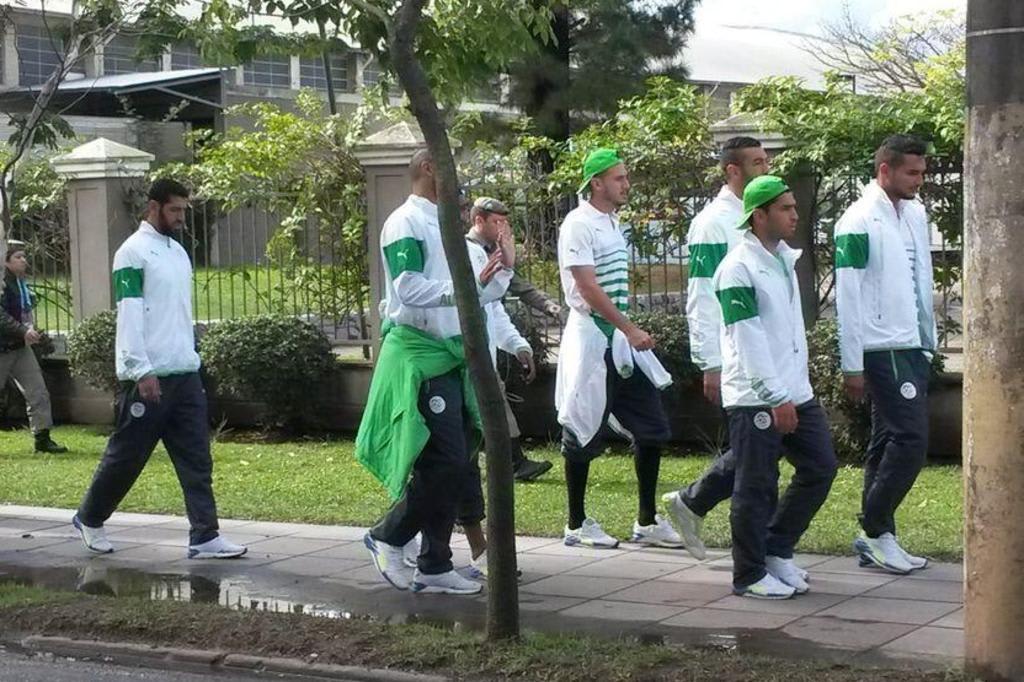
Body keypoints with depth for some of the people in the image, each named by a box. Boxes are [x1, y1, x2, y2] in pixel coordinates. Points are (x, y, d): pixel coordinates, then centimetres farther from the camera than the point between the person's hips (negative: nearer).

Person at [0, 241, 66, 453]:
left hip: (20, 347, 8)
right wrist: (24, 331, -25)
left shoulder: (21, 283, 11)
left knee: (38, 393, 1)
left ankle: (42, 438, 4)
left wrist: (30, 331, 4)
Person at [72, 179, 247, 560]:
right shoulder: (133, 253, -9)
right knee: (126, 456, 4)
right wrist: (142, 371, -20)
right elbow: (129, 315, -15)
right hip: (148, 377, -7)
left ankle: (205, 538, -1)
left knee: (197, 460, 0)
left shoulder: (178, 252, 16)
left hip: (185, 373, 7)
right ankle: (89, 519, 24)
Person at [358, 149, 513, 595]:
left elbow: (473, 297, 21)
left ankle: (434, 566, 15)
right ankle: (388, 537, 7)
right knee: (444, 461, -11)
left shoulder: (447, 227, 18)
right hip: (419, 355, -9)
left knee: (454, 465, 8)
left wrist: (503, 270, 6)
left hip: (453, 355, 9)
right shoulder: (405, 223, -9)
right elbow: (409, 289, -22)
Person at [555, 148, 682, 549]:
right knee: (585, 432, 1)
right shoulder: (579, 225, -12)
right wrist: (630, 329, -23)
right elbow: (587, 287, -20)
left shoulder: (612, 224, 15)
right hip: (592, 338, -9)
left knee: (651, 426, 6)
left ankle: (647, 522, 13)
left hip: (622, 338, 9)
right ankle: (577, 524, 12)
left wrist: (629, 331, 16)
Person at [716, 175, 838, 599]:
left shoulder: (785, 258, 14)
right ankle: (749, 575, 11)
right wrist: (776, 398, -19)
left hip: (795, 392, 9)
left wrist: (793, 392, 18)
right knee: (756, 487, -1)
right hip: (754, 398, -9)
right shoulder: (738, 269, -14)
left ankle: (777, 552, 23)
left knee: (820, 468, 10)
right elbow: (748, 341, -18)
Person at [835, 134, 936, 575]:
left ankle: (876, 537, 16)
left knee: (889, 442, 10)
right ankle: (876, 532, 0)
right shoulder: (859, 223, -13)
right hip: (883, 350, -8)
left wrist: (928, 340, 19)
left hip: (913, 346, 8)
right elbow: (847, 297, -14)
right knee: (911, 439, -11)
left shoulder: (915, 214, 12)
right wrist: (852, 365, -14)